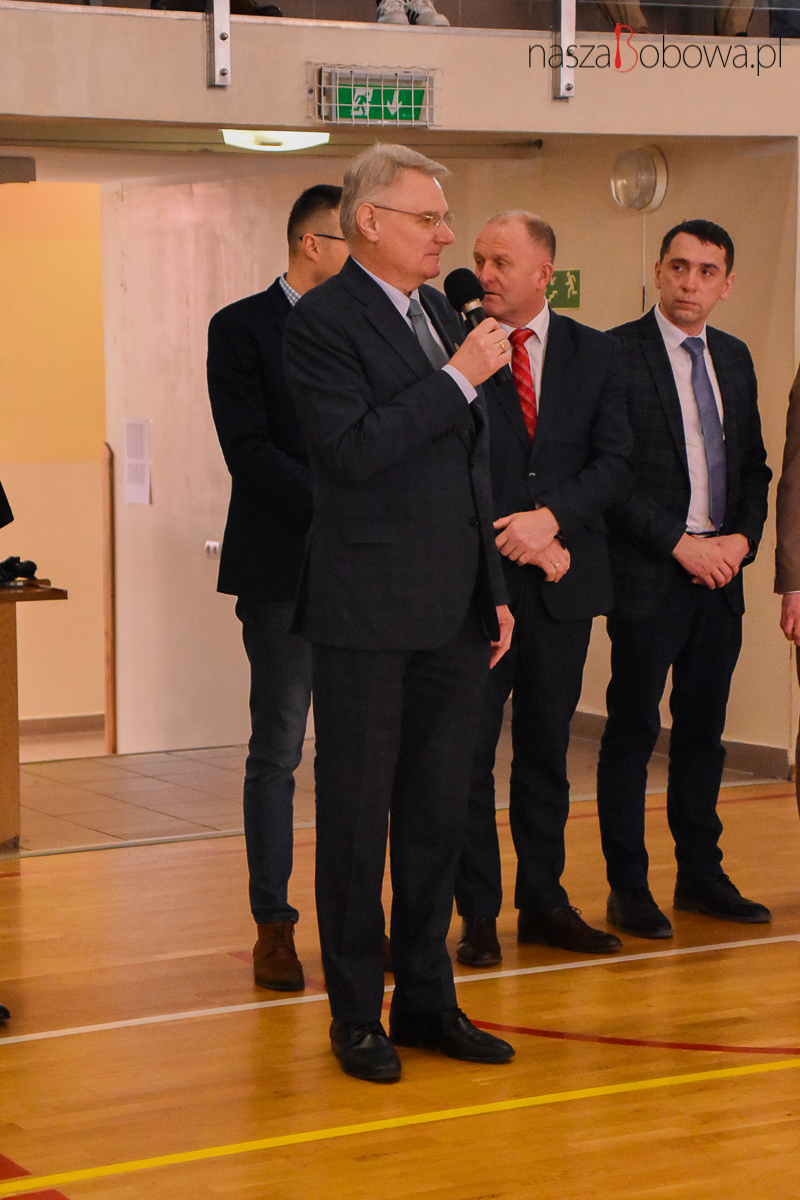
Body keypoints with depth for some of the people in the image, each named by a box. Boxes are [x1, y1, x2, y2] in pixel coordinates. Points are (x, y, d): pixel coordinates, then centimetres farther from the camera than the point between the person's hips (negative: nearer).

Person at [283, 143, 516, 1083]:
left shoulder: (439, 314, 15)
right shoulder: (322, 320, -10)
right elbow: (354, 449, -22)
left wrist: (494, 587, 17)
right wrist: (457, 377, -20)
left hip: (452, 615, 7)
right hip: (368, 616, -7)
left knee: (438, 812, 12)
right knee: (357, 817, 2)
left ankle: (426, 998, 21)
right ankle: (357, 1014, 12)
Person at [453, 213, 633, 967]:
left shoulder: (594, 354, 8)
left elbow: (615, 461, 1)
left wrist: (551, 518, -14)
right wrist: (524, 541, -10)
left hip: (565, 578, 3)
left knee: (546, 747, 10)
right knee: (468, 749, -2)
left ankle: (544, 903, 19)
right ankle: (478, 913, 7)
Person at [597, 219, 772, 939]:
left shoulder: (735, 359, 14)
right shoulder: (616, 353, -7)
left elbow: (754, 465, 17)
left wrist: (742, 537, -1)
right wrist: (680, 543, -14)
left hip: (721, 573, 6)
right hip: (649, 575, -6)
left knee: (703, 730, 12)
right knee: (633, 731, 0)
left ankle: (701, 874, 22)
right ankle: (628, 886, 8)